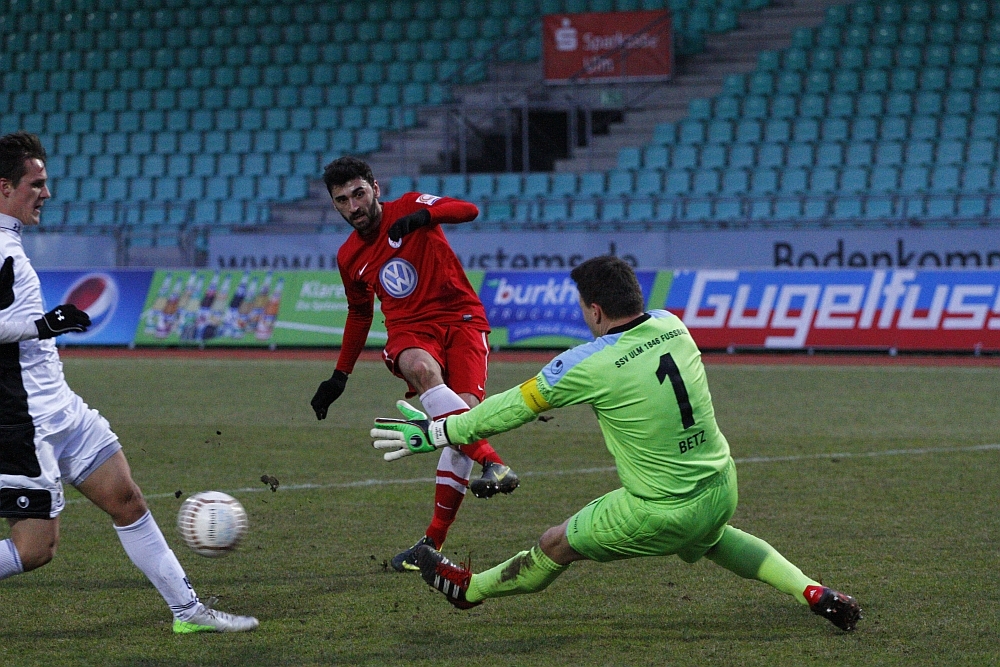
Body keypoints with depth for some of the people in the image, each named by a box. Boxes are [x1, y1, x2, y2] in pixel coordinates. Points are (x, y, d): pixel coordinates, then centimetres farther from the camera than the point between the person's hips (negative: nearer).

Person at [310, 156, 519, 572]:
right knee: (422, 369, -37)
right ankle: (492, 463, -51)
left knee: (466, 409, -24)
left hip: (460, 318, -2)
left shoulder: (408, 208, 2)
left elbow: (467, 210, -13)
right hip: (409, 331, 2)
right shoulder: (350, 257, 14)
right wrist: (340, 376, 30)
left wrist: (422, 216, -32)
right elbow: (359, 314, 30)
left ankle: (434, 540, -20)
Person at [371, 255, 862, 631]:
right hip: (721, 490, 6)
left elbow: (516, 406, -9)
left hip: (662, 513, -6)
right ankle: (812, 592, 32)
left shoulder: (591, 366, -20)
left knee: (555, 545, 15)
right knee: (713, 538, 40)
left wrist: (435, 432, 3)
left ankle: (470, 589, 35)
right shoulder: (671, 326, -2)